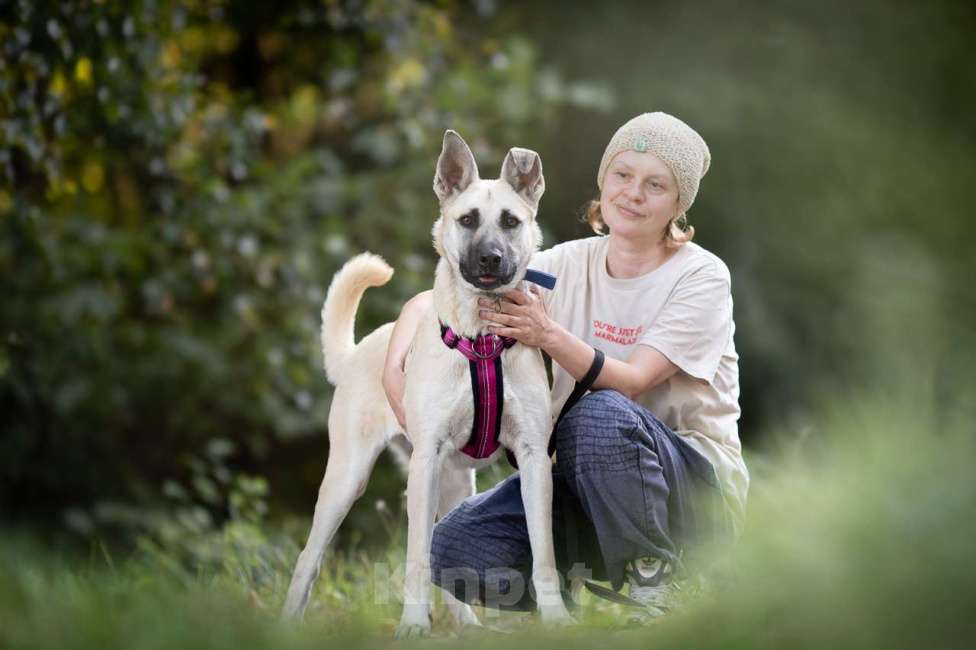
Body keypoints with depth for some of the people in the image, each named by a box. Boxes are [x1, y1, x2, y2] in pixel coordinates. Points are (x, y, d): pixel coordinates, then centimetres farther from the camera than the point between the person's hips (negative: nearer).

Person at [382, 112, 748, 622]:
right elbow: (428, 299, 1)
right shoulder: (568, 264, 4)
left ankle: (656, 583, -17)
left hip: (695, 488, -4)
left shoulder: (701, 276, -9)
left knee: (601, 413, -37)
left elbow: (630, 384, -23)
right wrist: (395, 366, -19)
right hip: (587, 482, 4)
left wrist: (551, 337, -39)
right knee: (454, 548, -21)